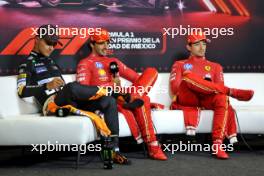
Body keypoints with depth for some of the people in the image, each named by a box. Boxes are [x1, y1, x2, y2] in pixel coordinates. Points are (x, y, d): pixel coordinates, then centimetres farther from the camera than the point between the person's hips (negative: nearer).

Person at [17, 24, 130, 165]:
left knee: (110, 101, -9)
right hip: (51, 103, -8)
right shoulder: (28, 63, 6)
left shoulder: (50, 61, 30)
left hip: (69, 101, 8)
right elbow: (22, 92, -10)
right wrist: (47, 86, -22)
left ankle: (114, 150, -18)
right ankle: (100, 90, -7)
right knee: (73, 86, -40)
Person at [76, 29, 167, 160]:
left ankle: (132, 99, -34)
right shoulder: (85, 64, 8)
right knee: (142, 101, -34)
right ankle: (152, 147, -32)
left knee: (151, 71, -8)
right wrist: (113, 85, -11)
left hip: (121, 97, 6)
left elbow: (136, 78, 24)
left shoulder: (113, 61, 28)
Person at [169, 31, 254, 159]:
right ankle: (232, 92, -28)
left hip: (206, 101, 2)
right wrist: (190, 84, -10)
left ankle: (217, 144, -39)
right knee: (189, 76, -31)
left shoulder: (215, 67, 24)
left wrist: (206, 87, -10)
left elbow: (220, 90, 10)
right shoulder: (180, 65, 19)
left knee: (222, 98, -33)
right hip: (185, 100, -2)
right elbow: (174, 89, 5)